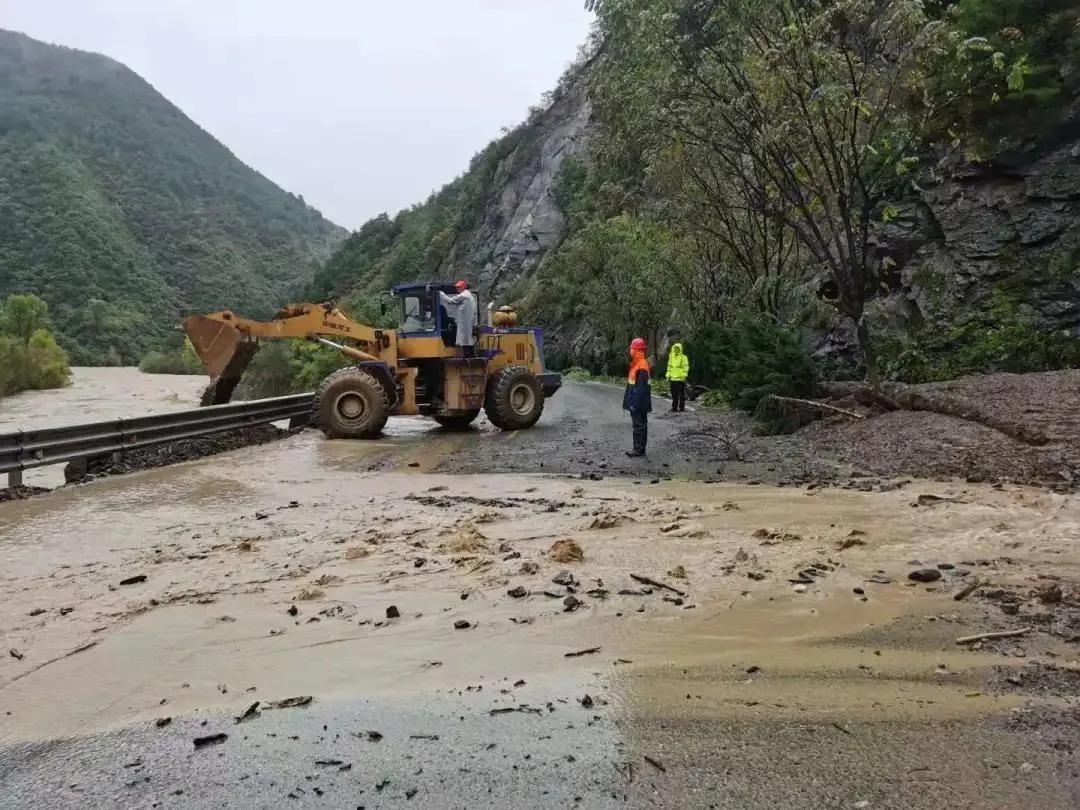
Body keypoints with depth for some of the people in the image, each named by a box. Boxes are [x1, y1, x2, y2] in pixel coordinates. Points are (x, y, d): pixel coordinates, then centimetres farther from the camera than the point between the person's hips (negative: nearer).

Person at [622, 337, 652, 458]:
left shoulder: (642, 366, -20)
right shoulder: (636, 364, 13)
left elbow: (640, 387, -24)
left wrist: (635, 403, -24)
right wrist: (632, 402, 22)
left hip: (638, 403, -10)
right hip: (636, 402, 10)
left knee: (639, 425, -4)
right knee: (639, 425, 14)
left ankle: (639, 449, 1)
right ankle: (639, 448, 21)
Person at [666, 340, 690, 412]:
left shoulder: (683, 357, -4)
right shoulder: (671, 357, 14)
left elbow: (686, 367, -8)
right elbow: (669, 367, 19)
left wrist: (684, 376, -16)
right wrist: (668, 376, 12)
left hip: (680, 379, -5)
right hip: (673, 379, 5)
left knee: (681, 394, 0)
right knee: (674, 394, 9)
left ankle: (681, 408, 5)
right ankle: (674, 407, 16)